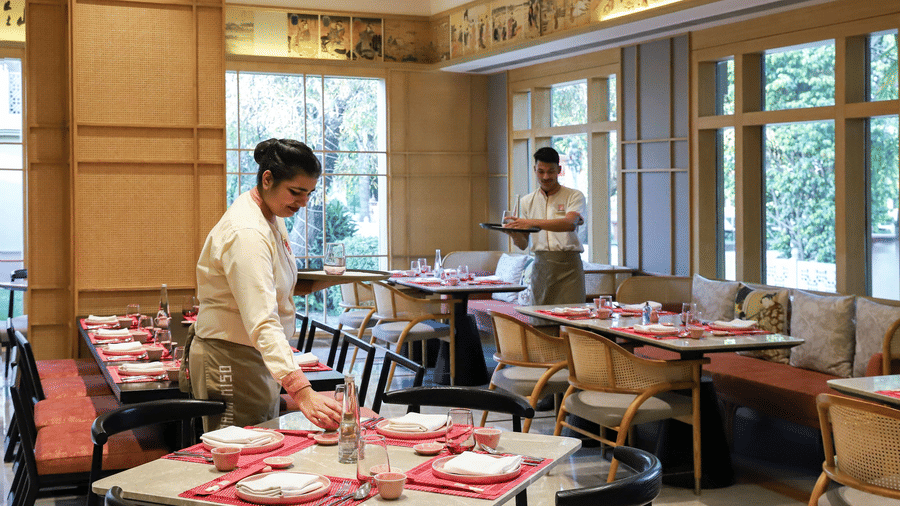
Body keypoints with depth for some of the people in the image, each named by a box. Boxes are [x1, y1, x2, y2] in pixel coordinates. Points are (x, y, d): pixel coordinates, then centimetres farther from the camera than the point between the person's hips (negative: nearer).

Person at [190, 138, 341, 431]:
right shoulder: (246, 234, -27)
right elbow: (263, 323, -38)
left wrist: (303, 286, 3)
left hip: (258, 358, 10)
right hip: (229, 360, -10)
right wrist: (302, 393, -47)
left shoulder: (271, 215, 4)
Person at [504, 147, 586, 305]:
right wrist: (514, 233, -9)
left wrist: (533, 223, -25)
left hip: (568, 267, -3)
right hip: (540, 266, 3)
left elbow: (570, 224, -19)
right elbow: (523, 245, 15)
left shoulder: (574, 196, 3)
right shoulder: (527, 201, 15)